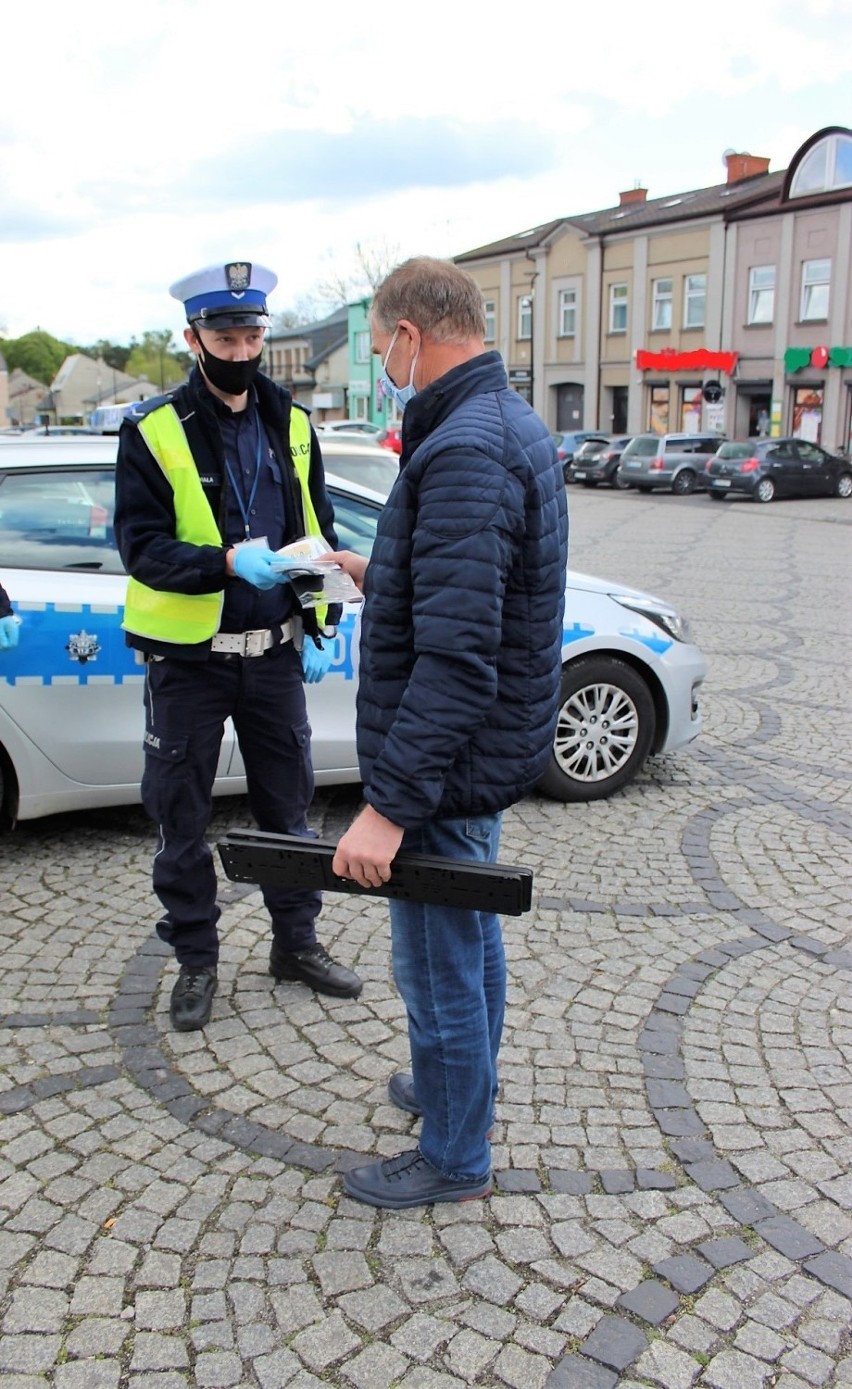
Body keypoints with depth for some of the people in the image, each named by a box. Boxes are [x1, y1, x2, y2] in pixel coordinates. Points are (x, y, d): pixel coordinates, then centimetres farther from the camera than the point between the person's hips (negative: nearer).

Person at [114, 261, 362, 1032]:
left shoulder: (292, 426, 6)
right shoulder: (153, 432, -7)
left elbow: (319, 535, 11)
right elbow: (141, 547, -12)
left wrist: (320, 630, 2)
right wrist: (227, 562, -28)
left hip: (275, 653, 3)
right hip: (187, 658, -3)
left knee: (287, 804, 14)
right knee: (182, 818, 7)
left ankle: (297, 941, 31)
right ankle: (196, 961, 25)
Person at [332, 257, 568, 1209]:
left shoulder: (464, 452, -25)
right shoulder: (513, 425, 8)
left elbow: (457, 658, -32)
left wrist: (388, 805, -30)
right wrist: (382, 576, 20)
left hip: (446, 761, -10)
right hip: (490, 748, 10)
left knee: (437, 965, 6)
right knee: (470, 936, 25)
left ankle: (454, 1157, 26)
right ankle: (459, 1085, 46)